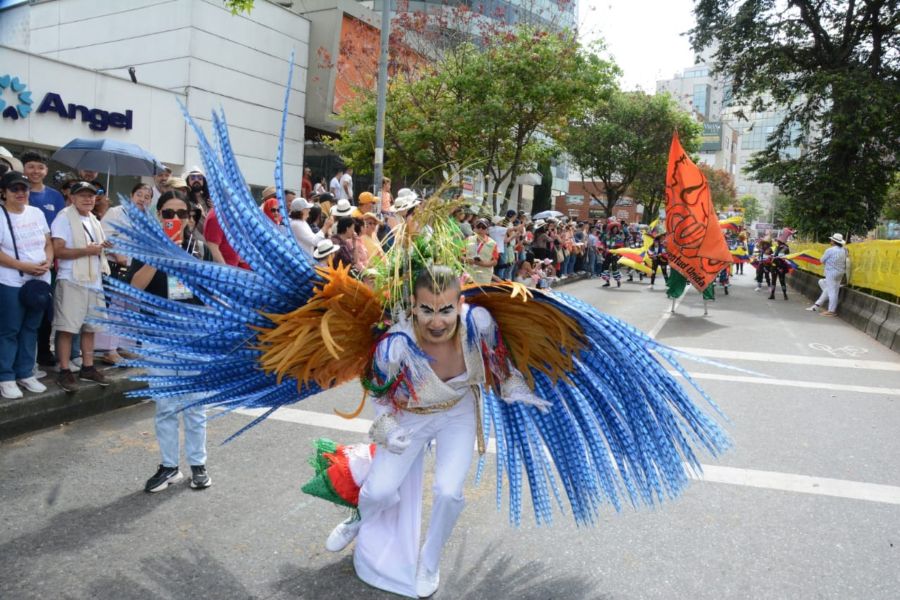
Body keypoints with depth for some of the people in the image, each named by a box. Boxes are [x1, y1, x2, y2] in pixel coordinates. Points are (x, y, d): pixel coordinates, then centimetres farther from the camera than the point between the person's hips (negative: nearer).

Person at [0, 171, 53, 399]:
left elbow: (48, 243, 14)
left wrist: (48, 261, -6)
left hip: (39, 281, 5)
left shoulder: (37, 213, 10)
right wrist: (25, 266, -19)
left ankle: (25, 374, 21)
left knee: (31, 329, 11)